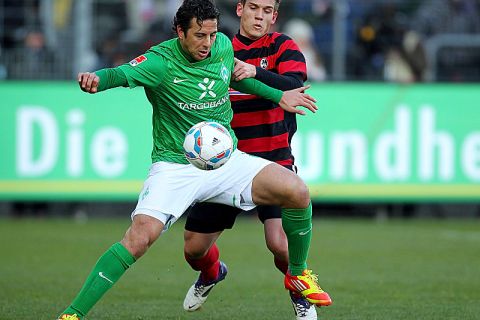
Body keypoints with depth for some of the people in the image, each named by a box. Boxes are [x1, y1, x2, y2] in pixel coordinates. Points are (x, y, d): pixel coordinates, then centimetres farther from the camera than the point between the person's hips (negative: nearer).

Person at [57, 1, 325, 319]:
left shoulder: (223, 46, 1)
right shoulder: (162, 61, -16)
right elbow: (123, 74, -35)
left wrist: (279, 96, 23)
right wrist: (97, 79, -57)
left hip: (226, 160, 5)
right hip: (175, 168, -5)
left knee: (297, 191, -12)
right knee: (139, 237, -25)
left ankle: (298, 274, 14)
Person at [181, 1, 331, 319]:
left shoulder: (282, 46, -4)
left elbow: (294, 87, -23)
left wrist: (255, 72, -37)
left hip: (274, 161, -4)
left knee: (279, 242, -22)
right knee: (194, 249, 6)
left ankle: (300, 293, 10)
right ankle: (212, 274, 44)